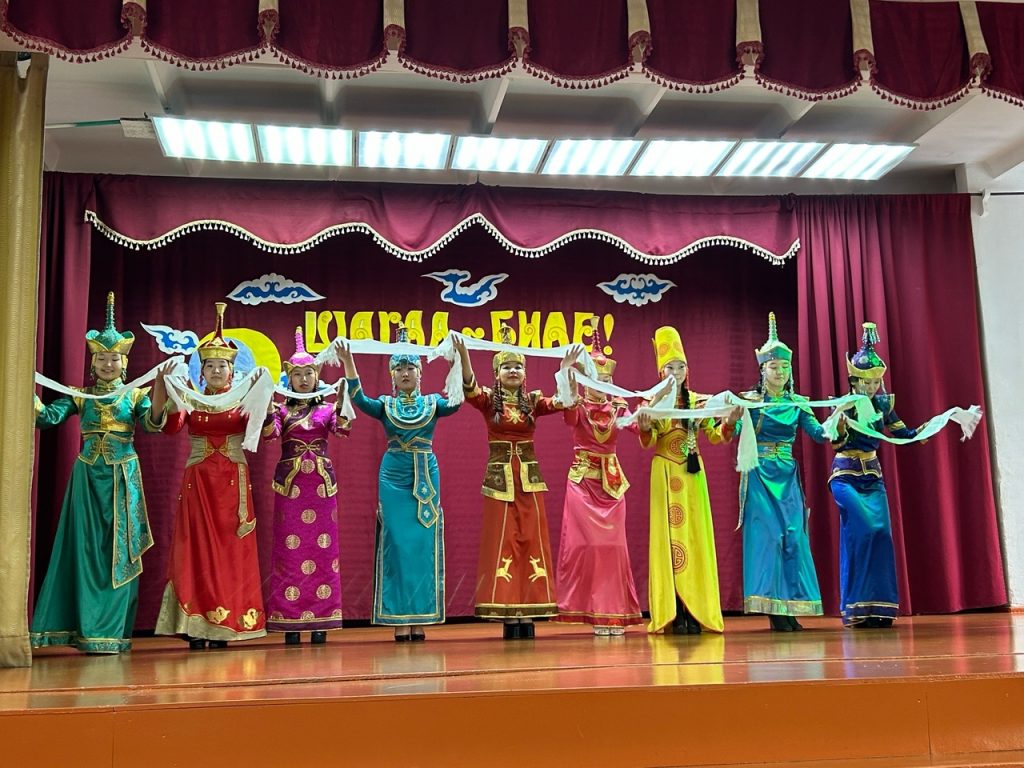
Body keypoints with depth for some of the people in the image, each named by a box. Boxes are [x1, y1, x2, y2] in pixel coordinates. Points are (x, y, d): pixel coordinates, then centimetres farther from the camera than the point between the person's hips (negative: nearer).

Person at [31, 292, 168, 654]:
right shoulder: (79, 395, 8)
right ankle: (88, 628, 5)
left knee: (118, 549, -2)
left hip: (123, 477, -1)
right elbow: (48, 416, -5)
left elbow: (152, 424, -13)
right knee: (87, 546, 0)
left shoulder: (136, 394, 5)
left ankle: (111, 630, 0)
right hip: (88, 474, 1)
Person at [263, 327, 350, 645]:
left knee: (322, 548, 1)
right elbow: (269, 433, -12)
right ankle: (290, 623, 3)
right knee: (289, 549, -2)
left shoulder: (328, 408, 7)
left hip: (322, 482, 1)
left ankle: (319, 622, 7)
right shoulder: (281, 409, 6)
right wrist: (266, 404, -24)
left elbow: (342, 428, -12)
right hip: (290, 482, -1)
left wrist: (342, 403, -27)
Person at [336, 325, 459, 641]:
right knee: (396, 544, -2)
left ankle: (419, 619, 6)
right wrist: (349, 363, -26)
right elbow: (359, 400, -12)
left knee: (424, 545, 1)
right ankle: (399, 619, 3)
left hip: (426, 476, 0)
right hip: (394, 476, 0)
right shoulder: (385, 405, 6)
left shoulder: (433, 403, 7)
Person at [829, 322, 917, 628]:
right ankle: (858, 607, -9)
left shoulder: (883, 405, 6)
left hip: (873, 478, 5)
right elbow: (836, 444, -16)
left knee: (881, 534, -6)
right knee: (863, 531, -19)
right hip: (846, 477, -5)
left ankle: (879, 606, 1)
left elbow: (905, 435, 11)